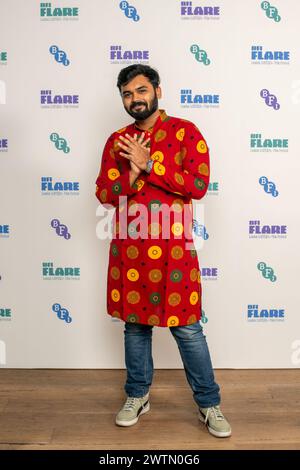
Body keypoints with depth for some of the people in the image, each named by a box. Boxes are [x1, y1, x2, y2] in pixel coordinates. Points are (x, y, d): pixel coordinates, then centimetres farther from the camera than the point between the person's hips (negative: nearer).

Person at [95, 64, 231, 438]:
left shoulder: (184, 131, -1)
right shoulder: (117, 140, 10)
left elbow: (199, 185, -13)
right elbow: (103, 192, 5)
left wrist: (148, 164, -15)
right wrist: (132, 172, -13)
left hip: (173, 247, -3)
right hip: (128, 246, 4)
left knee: (187, 327, 4)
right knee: (134, 322, 15)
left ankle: (208, 403, 23)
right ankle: (137, 395, 34)